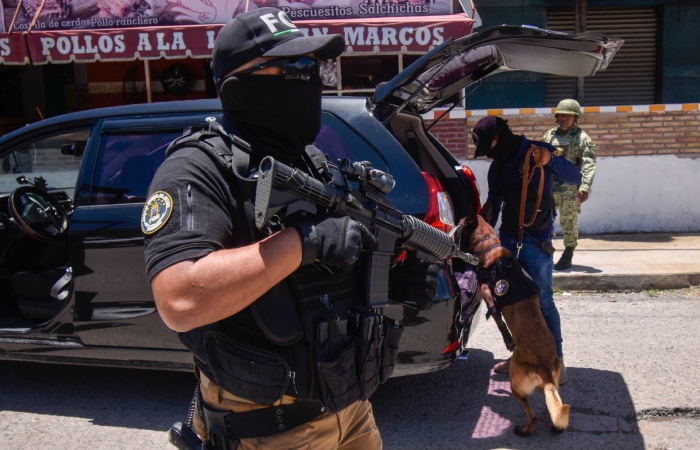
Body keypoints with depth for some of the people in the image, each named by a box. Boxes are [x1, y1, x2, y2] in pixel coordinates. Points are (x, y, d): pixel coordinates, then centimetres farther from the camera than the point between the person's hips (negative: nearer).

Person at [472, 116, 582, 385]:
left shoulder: (538, 152, -5)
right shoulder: (496, 168, 10)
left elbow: (574, 177, -13)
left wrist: (551, 160, -30)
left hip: (536, 241, -6)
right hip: (507, 239, 6)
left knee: (543, 301, -5)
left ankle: (557, 360, 5)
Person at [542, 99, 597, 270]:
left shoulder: (582, 138, 0)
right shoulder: (550, 135, 14)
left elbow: (589, 164, -9)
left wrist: (585, 187, -20)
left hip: (570, 187, -4)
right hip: (549, 185, 4)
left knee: (569, 223, -1)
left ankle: (567, 257, 11)